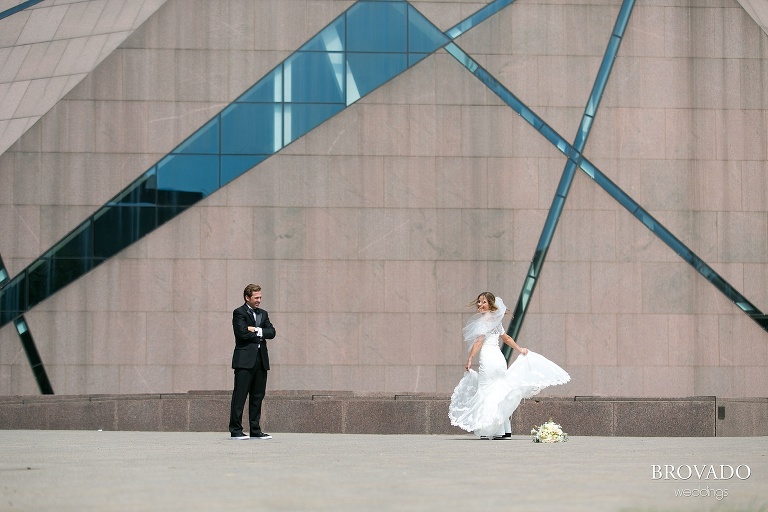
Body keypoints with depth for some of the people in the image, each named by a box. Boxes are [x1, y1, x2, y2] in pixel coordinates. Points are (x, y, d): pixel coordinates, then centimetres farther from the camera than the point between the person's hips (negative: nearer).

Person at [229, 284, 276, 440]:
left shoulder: (263, 314, 19)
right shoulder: (239, 313, -2)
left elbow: (272, 332, 6)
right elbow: (242, 333, -15)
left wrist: (257, 330, -8)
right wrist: (260, 337, -4)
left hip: (261, 361, 7)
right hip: (244, 360, -7)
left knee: (258, 396, 8)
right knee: (240, 396, -6)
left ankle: (255, 430, 12)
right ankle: (235, 430, -3)